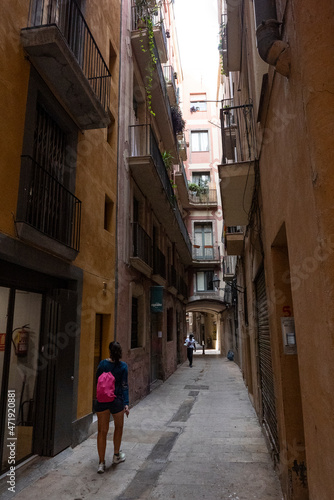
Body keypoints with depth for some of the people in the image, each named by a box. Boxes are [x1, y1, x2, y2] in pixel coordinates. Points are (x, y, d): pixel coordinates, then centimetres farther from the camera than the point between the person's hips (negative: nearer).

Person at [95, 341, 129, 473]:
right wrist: (126, 403, -11)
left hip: (102, 400, 1)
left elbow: (97, 379, 5)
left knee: (102, 431, 11)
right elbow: (124, 385, -11)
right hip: (116, 400, -1)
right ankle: (116, 455, 36)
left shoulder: (103, 364, -5)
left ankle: (101, 463, 12)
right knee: (118, 427, 23)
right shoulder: (123, 366, -9)